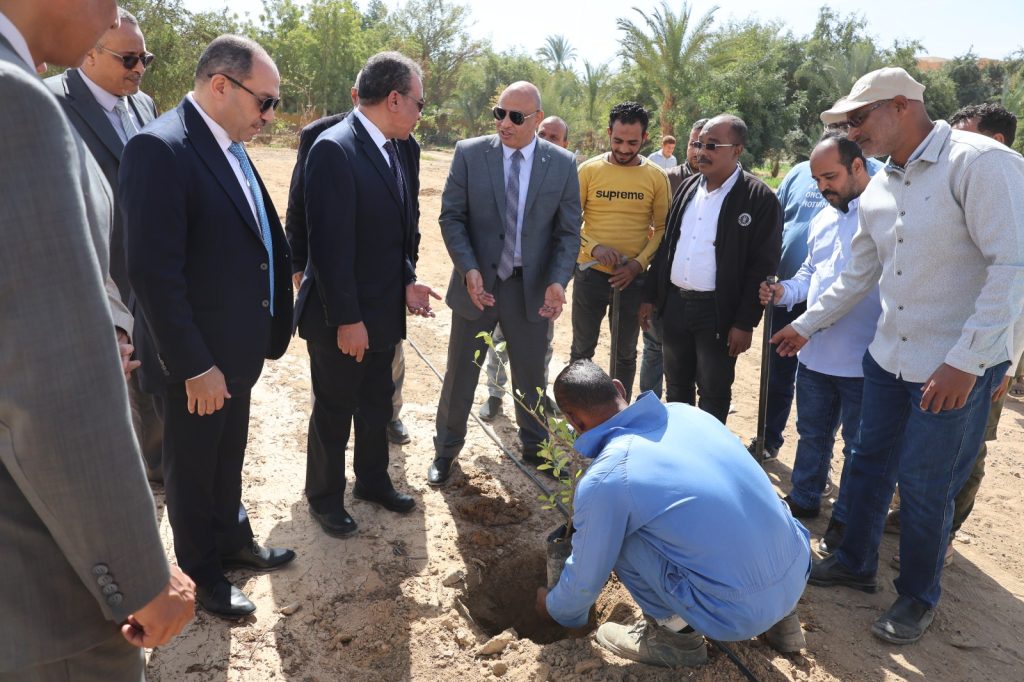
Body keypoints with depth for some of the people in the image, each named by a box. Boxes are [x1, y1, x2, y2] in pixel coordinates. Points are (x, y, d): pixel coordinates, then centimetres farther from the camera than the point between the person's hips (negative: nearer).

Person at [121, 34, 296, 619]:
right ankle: (202, 575, 35)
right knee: (193, 471, 14)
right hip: (197, 361, -7)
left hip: (238, 350, 8)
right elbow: (152, 272, -24)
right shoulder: (160, 149, -21)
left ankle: (232, 541, 46)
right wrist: (195, 366, -21)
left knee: (229, 459, 25)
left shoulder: (233, 148, 6)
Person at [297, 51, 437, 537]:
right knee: (333, 413, 11)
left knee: (376, 405, 22)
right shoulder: (334, 149, -20)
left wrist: (408, 280, -2)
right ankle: (324, 497, 33)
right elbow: (329, 243, -23)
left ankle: (373, 481, 43)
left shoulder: (401, 151, 5)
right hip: (342, 318, -7)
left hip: (385, 311, 7)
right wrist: (346, 319, -21)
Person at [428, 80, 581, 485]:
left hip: (532, 287, 1)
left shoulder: (563, 164, -3)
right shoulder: (469, 153, -5)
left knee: (532, 374, 16)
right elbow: (451, 217, -5)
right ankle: (446, 449, 31)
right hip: (478, 282, 0)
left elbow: (568, 232, -2)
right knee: (460, 372, 11)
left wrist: (558, 280, -17)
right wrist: (469, 270, -19)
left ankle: (535, 446, 38)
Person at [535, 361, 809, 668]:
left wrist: (556, 609, 26)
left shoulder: (603, 482, -15)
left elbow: (585, 578, 1)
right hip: (797, 572, 7)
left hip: (739, 612, -6)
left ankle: (676, 634, 12)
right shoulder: (686, 412, 4)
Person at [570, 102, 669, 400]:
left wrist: (639, 263, -13)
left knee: (625, 352, 14)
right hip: (590, 273, 0)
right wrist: (594, 247, -19)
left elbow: (663, 228, 1)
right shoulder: (589, 169, -4)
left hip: (632, 278, 1)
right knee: (582, 348, 11)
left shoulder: (656, 177, -2)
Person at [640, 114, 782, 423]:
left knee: (713, 395, 6)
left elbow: (762, 264, -12)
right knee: (676, 388, 17)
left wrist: (745, 322, -14)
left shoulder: (759, 198, -10)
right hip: (674, 303, 6)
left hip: (718, 310, -6)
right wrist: (650, 296, 11)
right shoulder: (688, 186, 9)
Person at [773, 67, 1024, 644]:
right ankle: (856, 564, 37)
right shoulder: (878, 191, 7)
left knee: (924, 486, 5)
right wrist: (806, 325, 24)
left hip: (960, 368, -7)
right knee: (871, 465, 16)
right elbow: (858, 277, 18)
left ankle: (919, 597, 29)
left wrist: (966, 361, -23)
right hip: (889, 358, 7)